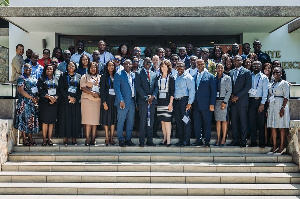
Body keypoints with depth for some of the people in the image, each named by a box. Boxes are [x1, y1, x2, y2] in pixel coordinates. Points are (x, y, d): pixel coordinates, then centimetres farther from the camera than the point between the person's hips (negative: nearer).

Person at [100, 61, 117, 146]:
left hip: (115, 99, 4)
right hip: (107, 99, -4)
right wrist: (104, 102, -12)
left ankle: (111, 138, 11)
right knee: (106, 119, -1)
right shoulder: (104, 77, 0)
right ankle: (107, 139, 4)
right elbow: (102, 90, -4)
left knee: (113, 118, 5)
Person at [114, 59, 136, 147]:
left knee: (130, 121, 10)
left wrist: (136, 100, 8)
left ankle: (128, 139, 19)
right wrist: (121, 100, -17)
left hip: (132, 101, 6)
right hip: (123, 102, -6)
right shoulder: (119, 74, -3)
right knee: (121, 121, -2)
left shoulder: (133, 75, 15)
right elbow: (116, 88, -10)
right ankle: (121, 140, 7)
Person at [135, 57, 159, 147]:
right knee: (143, 121, -4)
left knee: (151, 121, 6)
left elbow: (156, 87, 12)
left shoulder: (154, 74, 17)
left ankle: (150, 140, 11)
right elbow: (138, 87, -5)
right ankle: (142, 141, 1)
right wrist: (146, 97, -12)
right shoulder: (139, 73, 3)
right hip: (143, 101, -4)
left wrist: (153, 96, -7)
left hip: (152, 100, 4)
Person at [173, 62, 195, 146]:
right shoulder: (174, 77, 17)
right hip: (176, 101, 6)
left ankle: (186, 141, -5)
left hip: (184, 100, -6)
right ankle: (181, 139, 14)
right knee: (178, 121, 7)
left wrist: (189, 103, -13)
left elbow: (191, 90, -6)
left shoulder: (188, 77, 0)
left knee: (186, 121, -8)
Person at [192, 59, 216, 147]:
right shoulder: (195, 76, 14)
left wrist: (212, 104, -10)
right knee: (197, 123, 7)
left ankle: (207, 141, 9)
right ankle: (199, 140, 17)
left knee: (207, 123, 1)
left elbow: (213, 91, -4)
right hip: (196, 105, 5)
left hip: (206, 104, -5)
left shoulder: (210, 76, -1)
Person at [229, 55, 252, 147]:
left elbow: (248, 86, -8)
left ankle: (243, 140, 4)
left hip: (242, 100, -5)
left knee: (243, 121, -2)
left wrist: (237, 96, -12)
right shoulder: (231, 72, 15)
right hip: (233, 101, 5)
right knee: (234, 121, 6)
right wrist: (231, 95, -2)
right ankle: (235, 139, 13)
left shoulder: (246, 72, 0)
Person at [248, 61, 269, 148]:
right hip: (251, 100, 2)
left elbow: (265, 91, -2)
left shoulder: (264, 78, 4)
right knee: (252, 122, 2)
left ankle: (262, 142, 4)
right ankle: (253, 141, 7)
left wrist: (262, 104, -10)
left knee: (261, 123, 0)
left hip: (260, 101, -2)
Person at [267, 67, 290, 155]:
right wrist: (268, 108, 12)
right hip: (272, 106, 7)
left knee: (281, 127, -5)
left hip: (280, 105, -7)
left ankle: (282, 147, -1)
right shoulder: (272, 84, 17)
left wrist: (283, 108, -19)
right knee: (272, 127, 5)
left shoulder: (284, 83, -3)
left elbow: (286, 97, -10)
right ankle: (274, 147, 11)